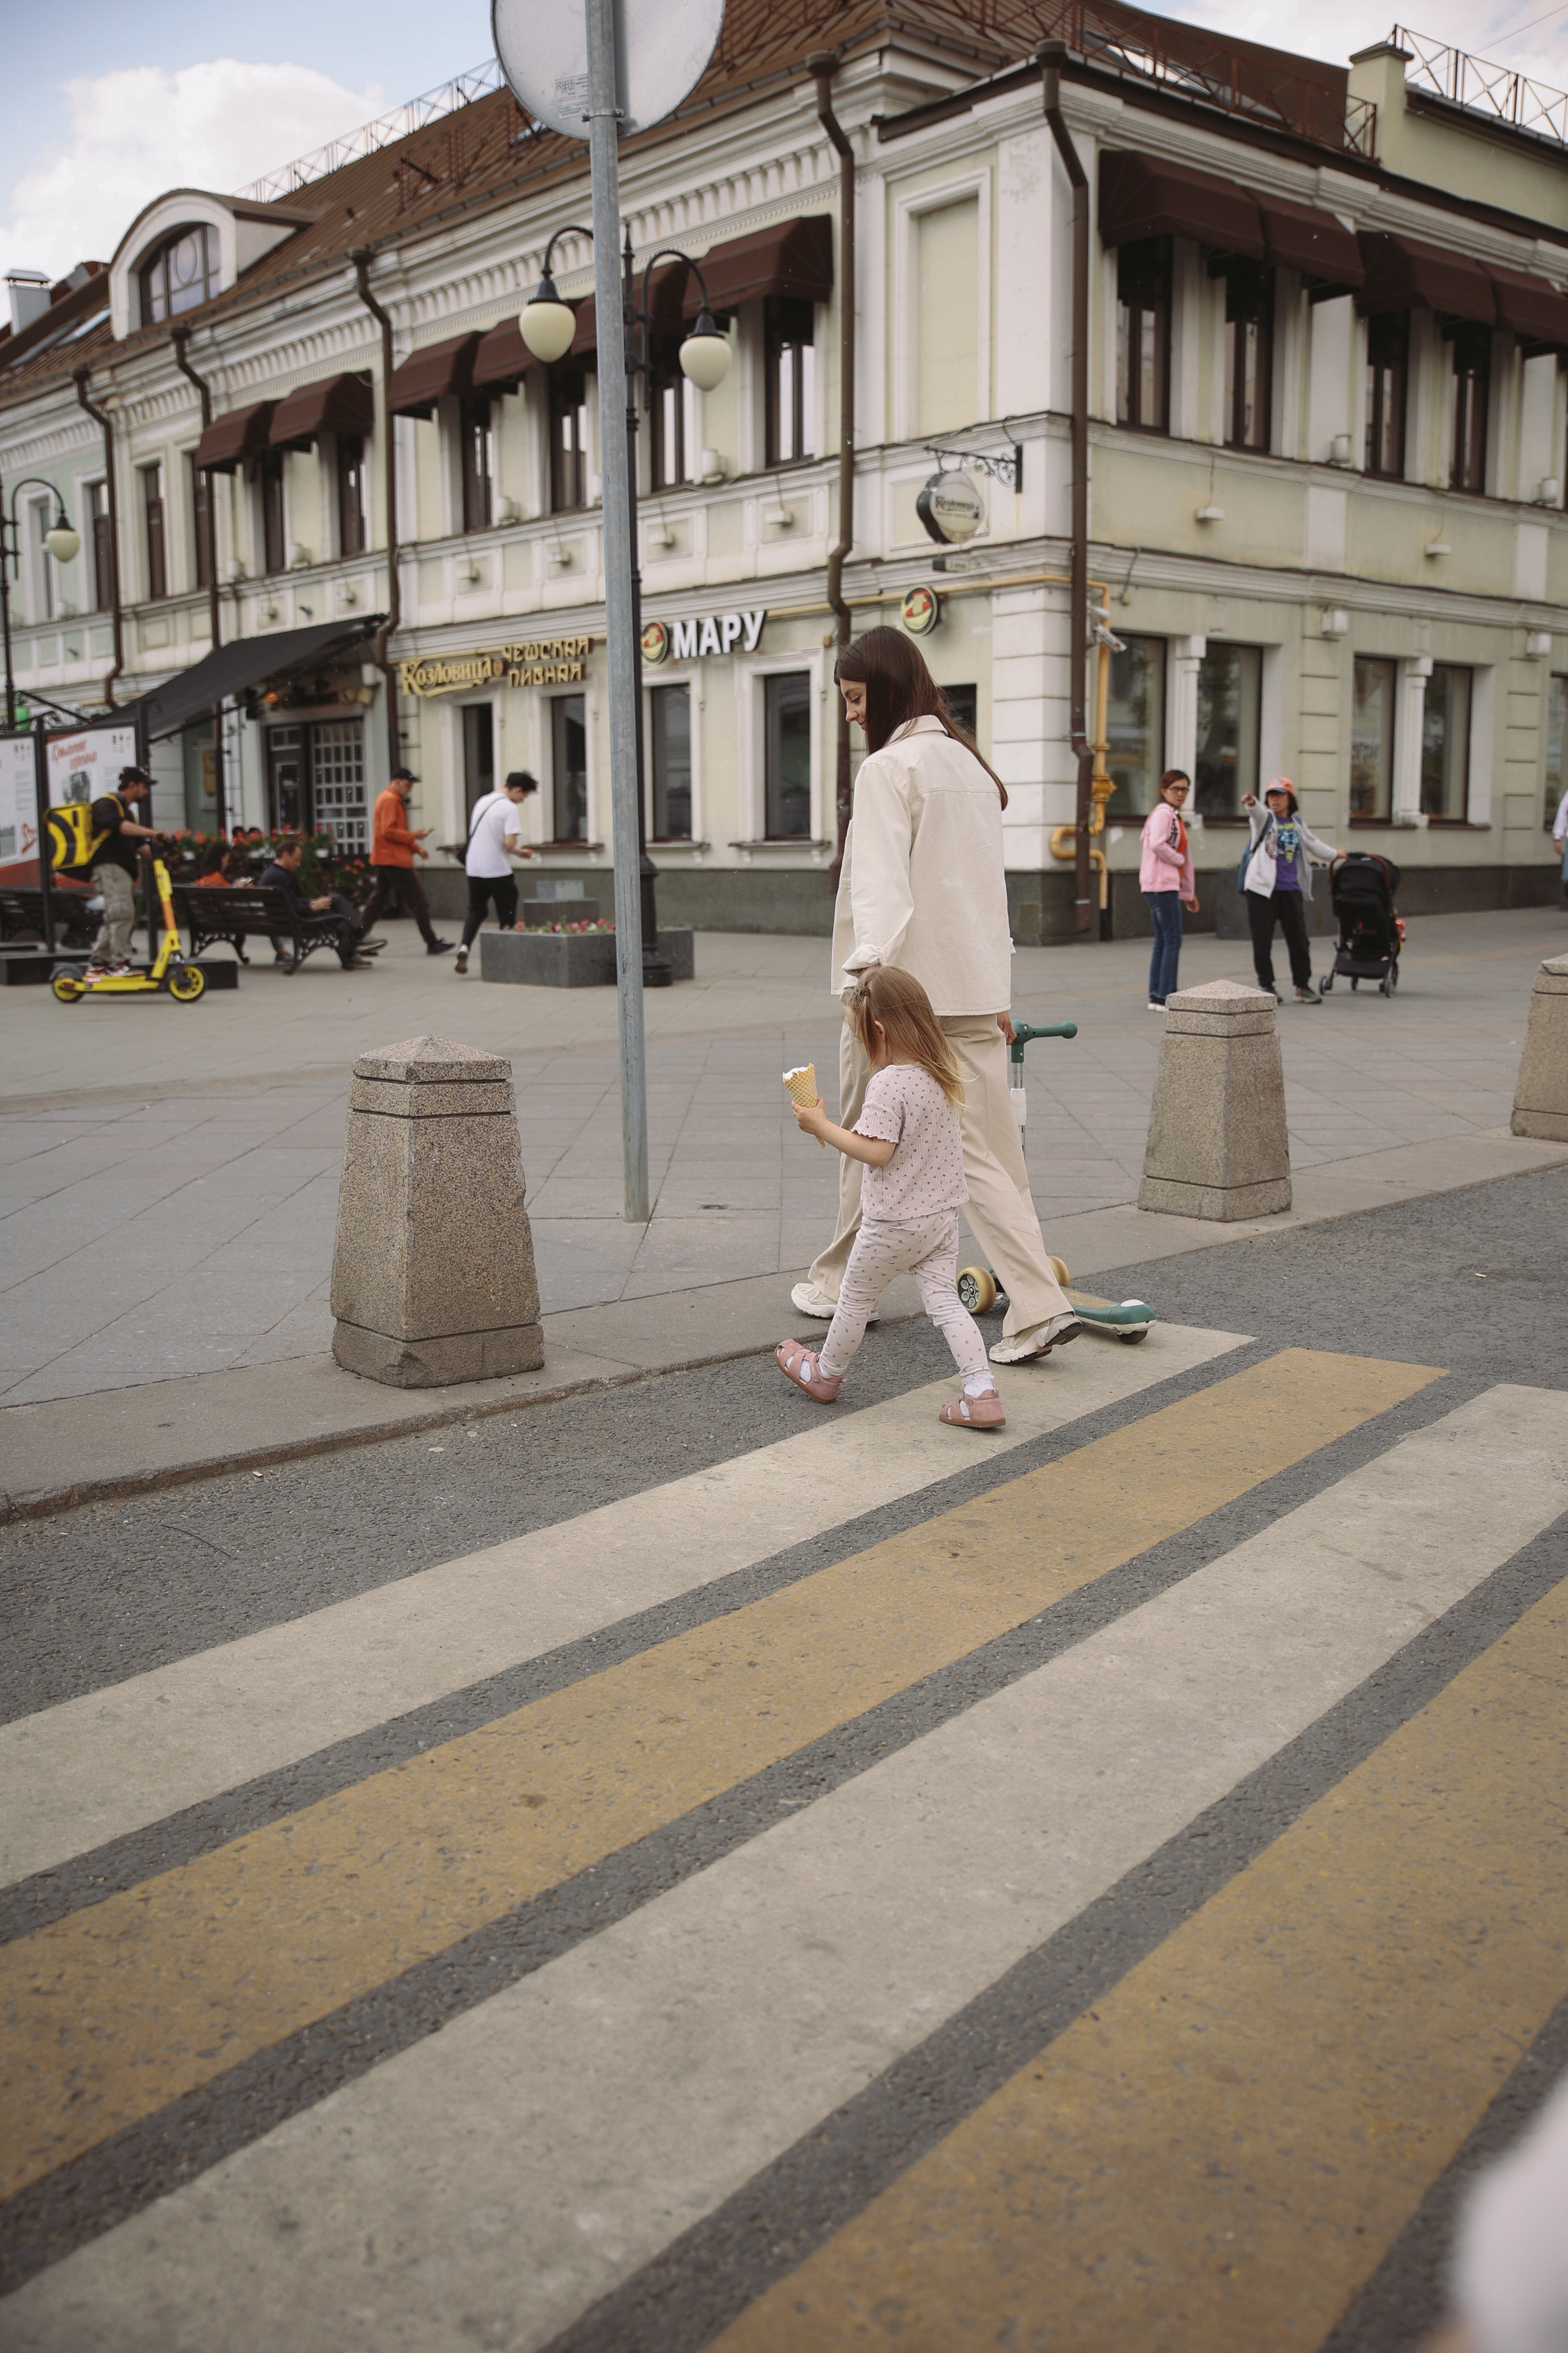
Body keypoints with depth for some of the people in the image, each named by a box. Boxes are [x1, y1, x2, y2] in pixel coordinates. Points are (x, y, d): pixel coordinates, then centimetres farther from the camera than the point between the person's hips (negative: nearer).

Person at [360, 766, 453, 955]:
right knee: (418, 901, -8)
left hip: (385, 859, 11)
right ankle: (431, 943, -6)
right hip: (395, 860, -11)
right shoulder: (390, 800, -13)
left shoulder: (395, 800, 20)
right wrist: (413, 837, -16)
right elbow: (388, 831, -21)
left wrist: (416, 847, 14)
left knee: (378, 900, 14)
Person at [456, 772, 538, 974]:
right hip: (497, 870, -6)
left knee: (475, 910, 14)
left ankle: (465, 947, -6)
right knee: (507, 917, 7)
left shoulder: (482, 802, 12)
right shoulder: (510, 808, -11)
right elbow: (509, 844, -21)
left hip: (474, 868, 6)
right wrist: (519, 852, 3)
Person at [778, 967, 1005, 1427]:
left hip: (894, 1224, -7)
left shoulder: (888, 1084, -22)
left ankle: (825, 1374, 33)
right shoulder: (941, 1075, 4)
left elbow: (875, 1151, -26)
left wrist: (821, 1125, -19)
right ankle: (982, 1393, -4)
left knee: (855, 1299, 13)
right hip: (942, 1215, 7)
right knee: (944, 1302, 7)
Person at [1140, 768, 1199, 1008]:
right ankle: (1165, 997, -11)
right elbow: (1157, 844, -25)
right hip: (1161, 884, -10)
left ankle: (1156, 997, 12)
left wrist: (1189, 893, 26)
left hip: (1168, 884, 10)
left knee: (1163, 941, 10)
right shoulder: (1163, 813, -9)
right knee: (1172, 940, -10)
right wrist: (1179, 859, -9)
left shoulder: (1174, 816, 22)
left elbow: (1185, 857, 25)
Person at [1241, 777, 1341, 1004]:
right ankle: (1266, 985, 11)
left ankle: (1303, 984, 16)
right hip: (1263, 887, -3)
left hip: (1291, 889, 3)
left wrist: (1334, 855, 20)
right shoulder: (1265, 818, 1)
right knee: (1263, 939, 0)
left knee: (1298, 938, 6)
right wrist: (1250, 804, -44)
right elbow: (1257, 813, -22)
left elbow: (1313, 844, 24)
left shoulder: (1298, 823, 13)